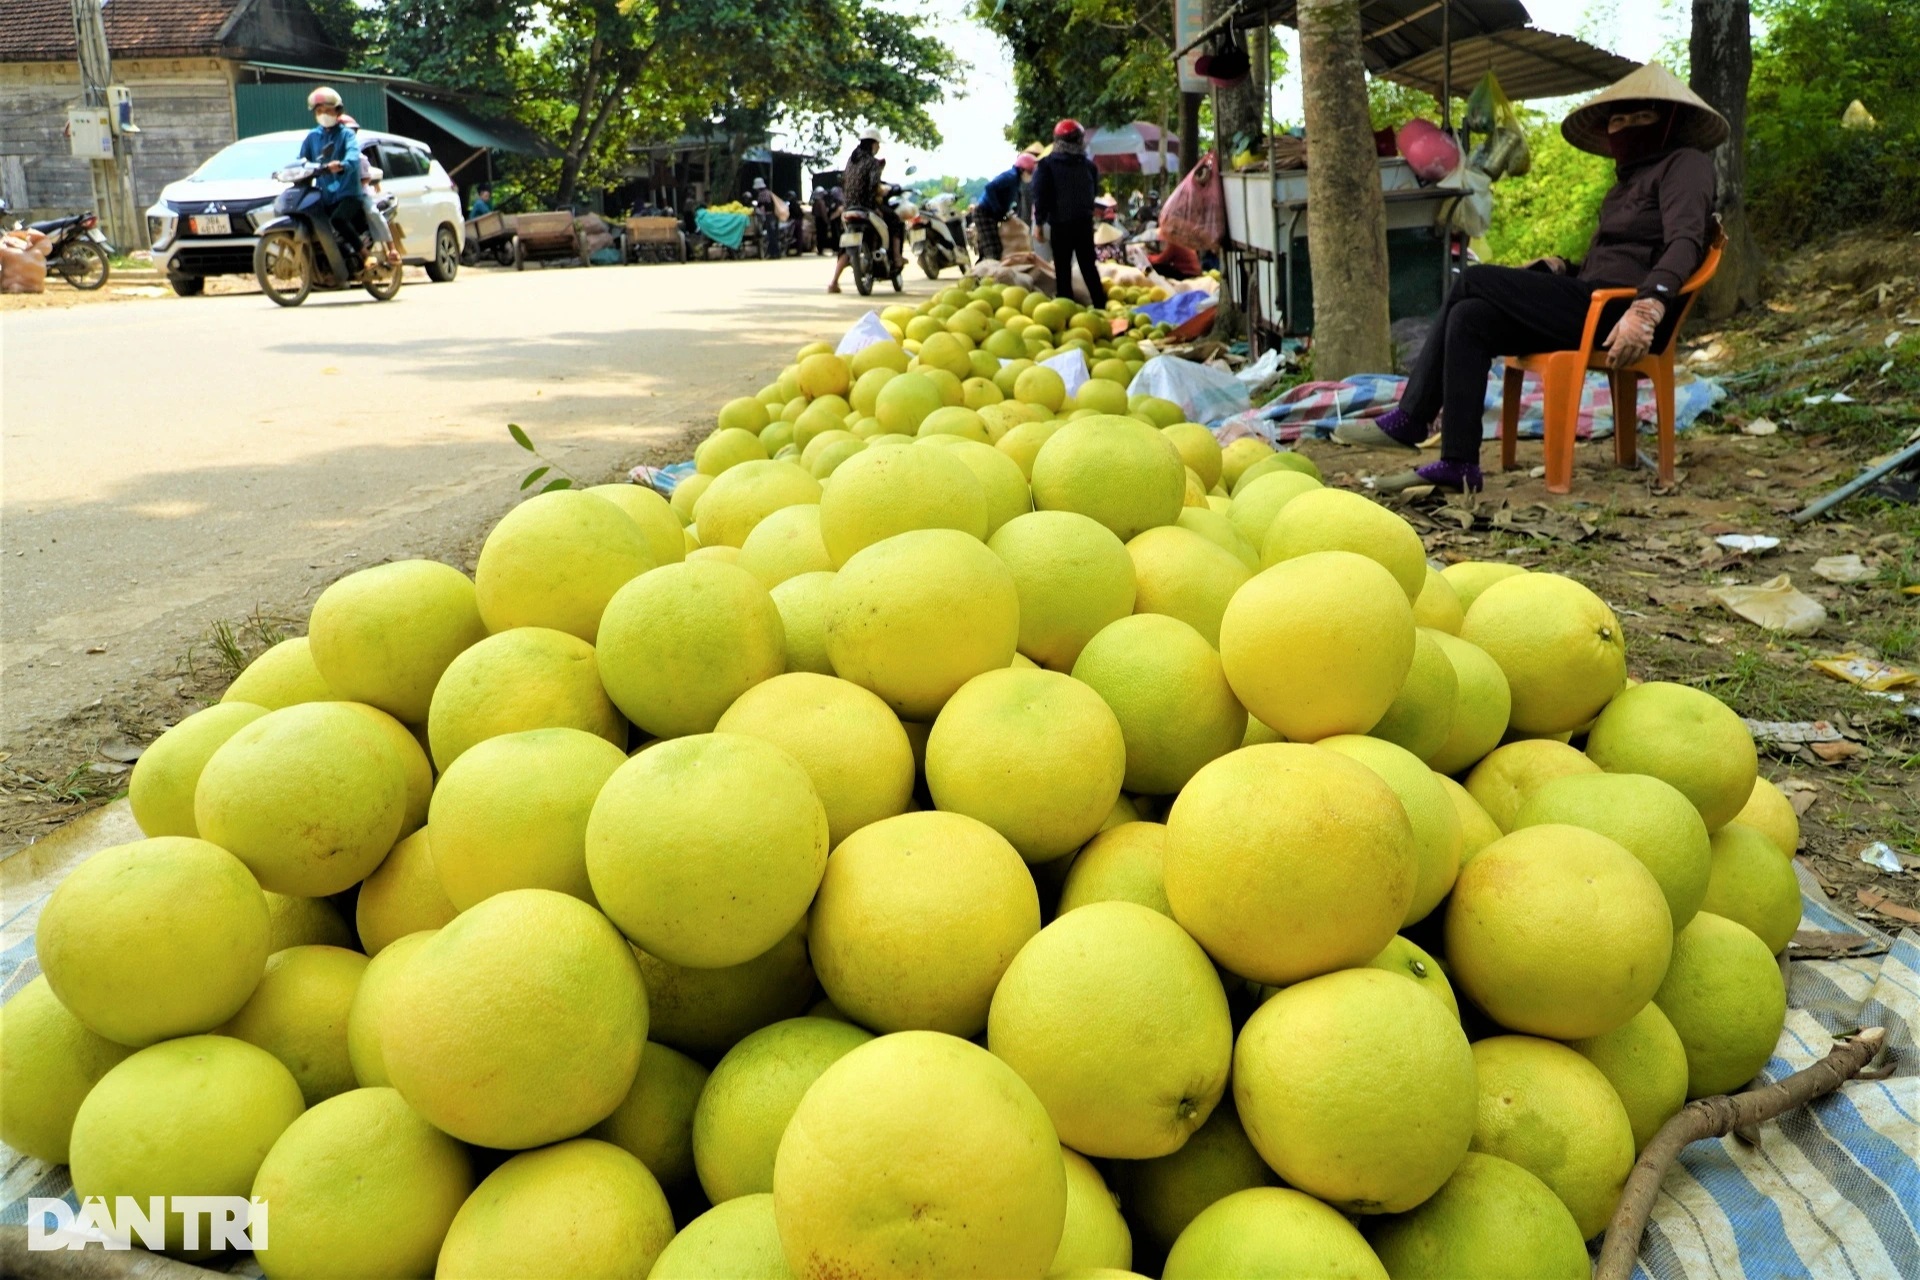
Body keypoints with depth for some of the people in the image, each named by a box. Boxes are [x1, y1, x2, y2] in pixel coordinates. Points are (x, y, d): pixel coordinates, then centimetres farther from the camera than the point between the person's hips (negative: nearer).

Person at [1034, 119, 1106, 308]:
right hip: (1084, 222, 3)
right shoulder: (1088, 165, 5)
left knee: (1063, 268, 1)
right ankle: (1100, 305, 10)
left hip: (1060, 223, -3)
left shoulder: (1047, 164, -6)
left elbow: (1041, 195, -8)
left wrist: (1039, 222, -3)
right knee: (1088, 265, 11)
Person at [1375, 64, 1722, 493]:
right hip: (1595, 306, 9)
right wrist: (1554, 268, 7)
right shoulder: (1631, 179, 29)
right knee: (1469, 318, -10)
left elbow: (1685, 243, -17)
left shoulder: (1686, 164, 2)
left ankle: (1410, 419, -12)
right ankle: (1458, 464, -17)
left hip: (1622, 316, -9)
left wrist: (1648, 308, -33)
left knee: (1473, 281, -15)